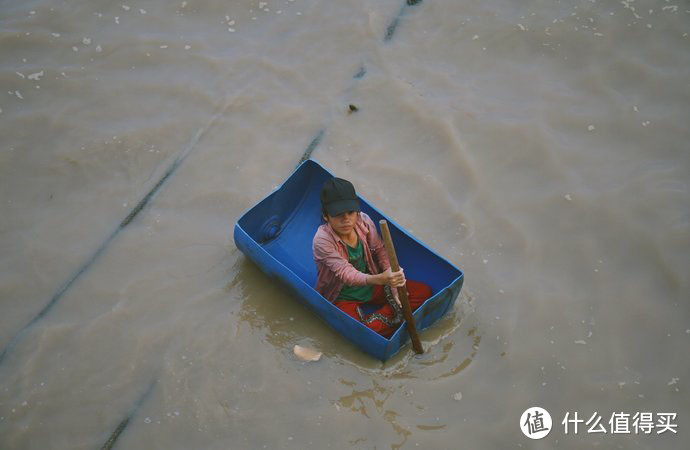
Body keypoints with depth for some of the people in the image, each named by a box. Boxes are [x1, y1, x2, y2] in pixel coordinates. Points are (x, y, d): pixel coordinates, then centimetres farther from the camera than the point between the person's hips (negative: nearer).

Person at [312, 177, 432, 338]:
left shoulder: (363, 221, -13)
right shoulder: (322, 240, -28)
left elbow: (381, 251, -1)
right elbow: (346, 274, -34)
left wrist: (393, 286, -12)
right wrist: (380, 279, -52)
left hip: (371, 287, 6)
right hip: (343, 299, -6)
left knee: (424, 292, -5)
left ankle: (376, 320, -15)